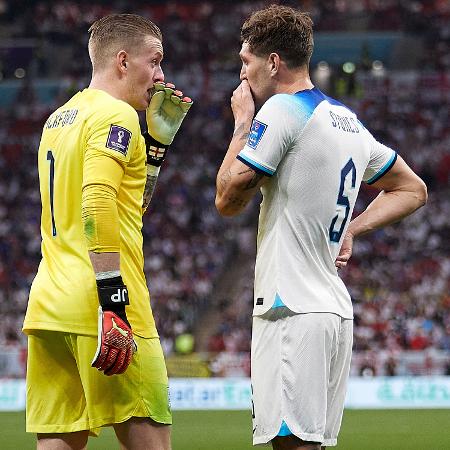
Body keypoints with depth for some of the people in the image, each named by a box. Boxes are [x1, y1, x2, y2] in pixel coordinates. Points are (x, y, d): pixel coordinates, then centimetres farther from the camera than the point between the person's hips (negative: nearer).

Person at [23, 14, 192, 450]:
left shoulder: (59, 118, 22)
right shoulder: (116, 115, -6)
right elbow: (98, 206, -20)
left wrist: (158, 138, 23)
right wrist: (113, 303, -23)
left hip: (48, 304, 9)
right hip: (94, 302, -9)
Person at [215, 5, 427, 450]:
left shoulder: (282, 110, -9)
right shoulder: (348, 120, 17)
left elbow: (228, 199, -5)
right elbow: (412, 189, 28)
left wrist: (242, 122, 6)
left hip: (293, 312, -9)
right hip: (335, 309, 9)